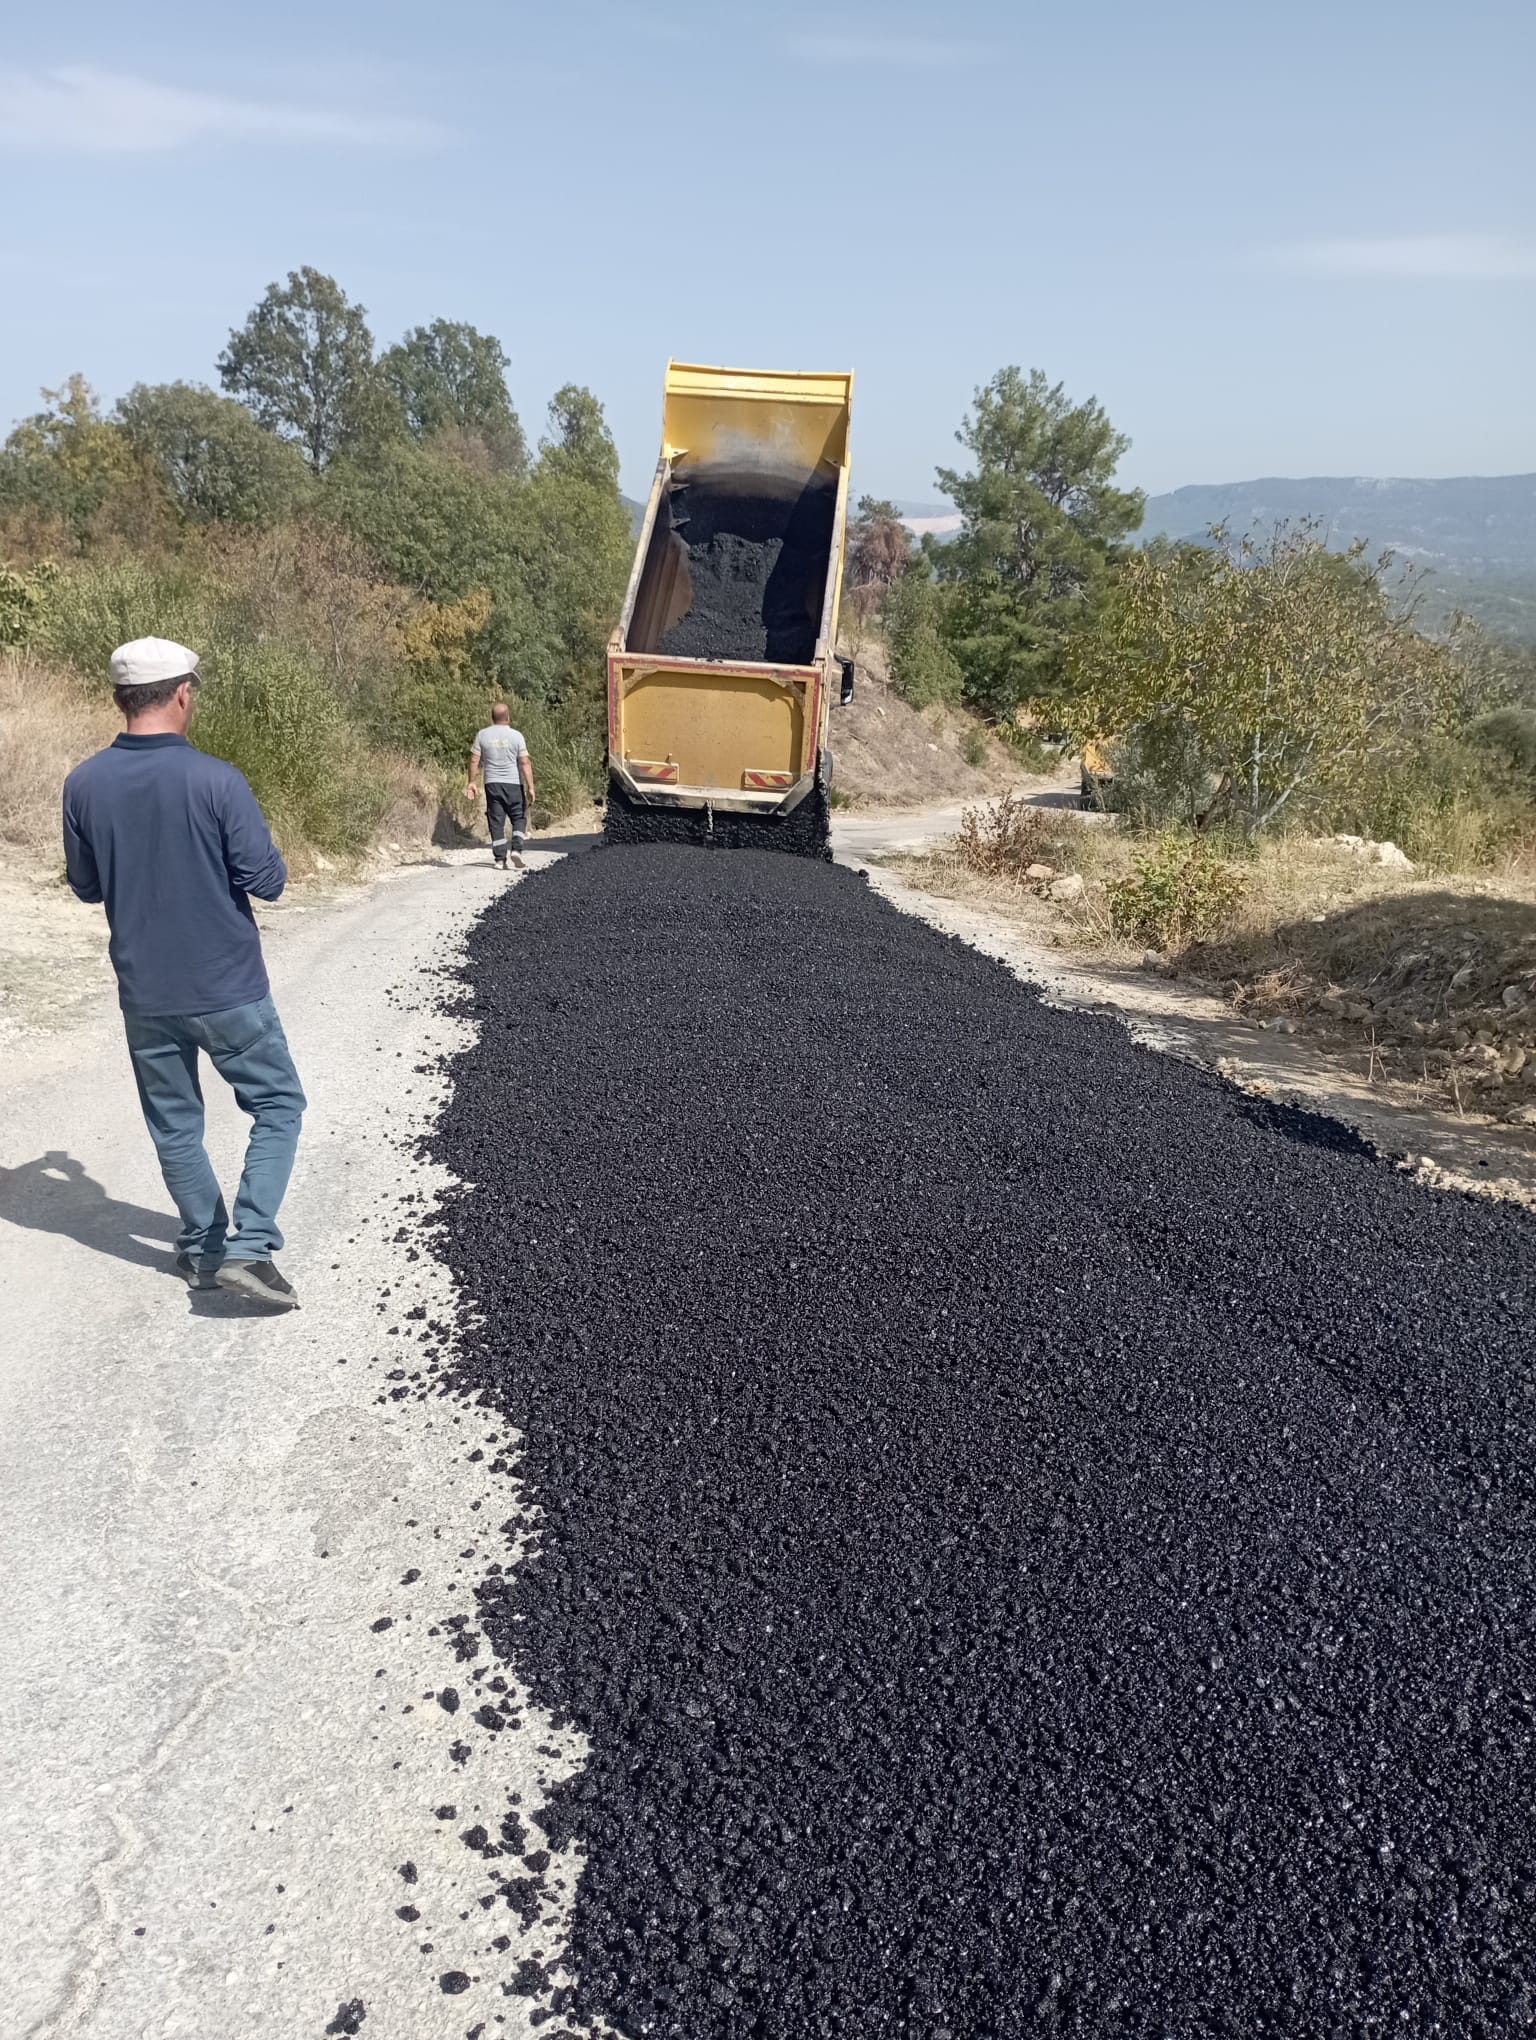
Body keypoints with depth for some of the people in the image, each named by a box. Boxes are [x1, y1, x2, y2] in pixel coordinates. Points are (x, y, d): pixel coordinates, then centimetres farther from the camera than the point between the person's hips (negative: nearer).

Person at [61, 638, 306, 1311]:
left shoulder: (84, 784, -4)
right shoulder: (216, 780, -17)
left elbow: (86, 885, 7)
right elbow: (267, 880, -13)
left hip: (144, 994, 4)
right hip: (227, 989, -4)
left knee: (174, 1124, 18)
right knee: (277, 1105, 10)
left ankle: (205, 1248, 28)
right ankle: (249, 1246, -2)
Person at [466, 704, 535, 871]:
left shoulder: (483, 735, 2)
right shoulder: (516, 735, -5)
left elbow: (474, 760, 1)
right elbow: (525, 763, -9)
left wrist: (471, 782, 8)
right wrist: (530, 787, -9)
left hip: (492, 784, 2)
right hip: (513, 784, -2)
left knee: (496, 822, 5)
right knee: (519, 818, 11)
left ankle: (500, 859, 2)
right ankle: (516, 849, -7)